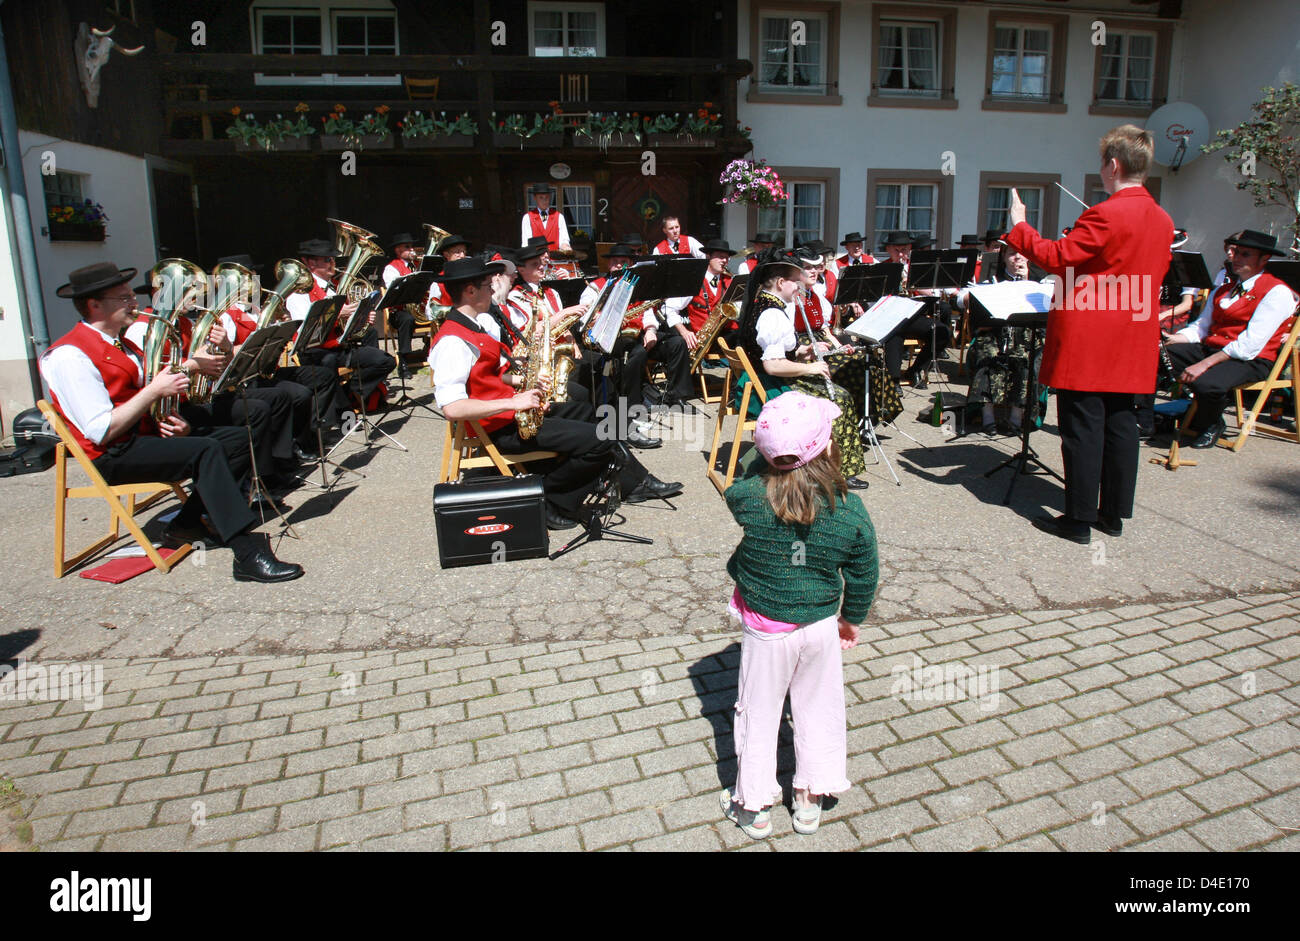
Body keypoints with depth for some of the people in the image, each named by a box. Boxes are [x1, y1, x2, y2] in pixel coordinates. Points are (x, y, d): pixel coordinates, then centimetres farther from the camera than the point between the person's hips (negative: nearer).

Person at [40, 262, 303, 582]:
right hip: (113, 456, -9)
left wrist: (174, 422, -6)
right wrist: (154, 391, -17)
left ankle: (186, 524, -5)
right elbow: (102, 432, -21)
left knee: (239, 438, -3)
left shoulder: (122, 345, 17)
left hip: (146, 434, 9)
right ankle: (249, 555, -38)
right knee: (206, 450, -30)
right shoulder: (69, 355, -13)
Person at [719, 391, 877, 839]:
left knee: (759, 714, 16)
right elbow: (864, 575, -3)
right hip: (821, 625, 1)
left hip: (764, 629, -1)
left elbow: (734, 490, 2)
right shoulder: (851, 512, -17)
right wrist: (852, 618, 14)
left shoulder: (749, 498, -24)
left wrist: (768, 458, 0)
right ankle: (810, 800, 37)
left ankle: (753, 806, 32)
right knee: (817, 710, 21)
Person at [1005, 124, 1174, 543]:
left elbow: (1056, 258, -18)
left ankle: (1079, 519, 4)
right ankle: (1114, 513, 22)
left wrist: (1019, 227, -5)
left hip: (1087, 343, -8)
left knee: (1082, 428, -2)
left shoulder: (1105, 215, -17)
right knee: (1120, 424, 13)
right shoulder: (1162, 221, 10)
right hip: (1131, 347, 8)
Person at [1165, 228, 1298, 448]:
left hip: (1251, 360, -7)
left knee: (1206, 383, -38)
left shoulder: (1277, 292, -7)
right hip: (1210, 348, 7)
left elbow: (1250, 345, -18)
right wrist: (1174, 339, -10)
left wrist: (1205, 364, -27)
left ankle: (1210, 425, -4)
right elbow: (1201, 326, 12)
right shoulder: (1224, 288, 19)